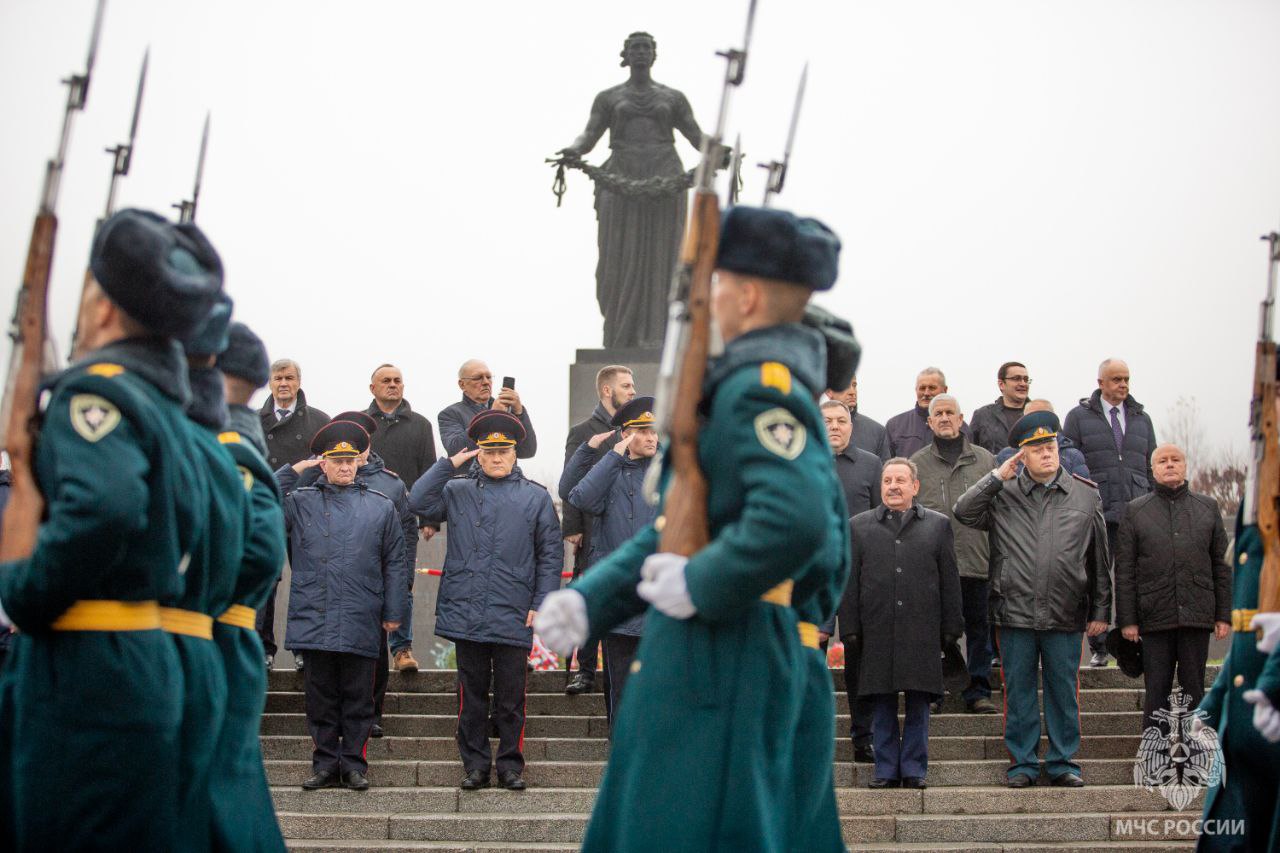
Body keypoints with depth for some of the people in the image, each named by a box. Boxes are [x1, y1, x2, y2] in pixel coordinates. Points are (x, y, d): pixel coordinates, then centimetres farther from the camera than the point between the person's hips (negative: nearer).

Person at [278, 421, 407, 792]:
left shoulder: (381, 506, 9)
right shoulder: (301, 502, 8)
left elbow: (394, 563, 9)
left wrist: (393, 613, 4)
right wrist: (291, 471, -3)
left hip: (361, 623, 0)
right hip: (315, 619, 0)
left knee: (358, 698, 4)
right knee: (321, 698, 6)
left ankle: (354, 764, 12)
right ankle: (325, 764, 14)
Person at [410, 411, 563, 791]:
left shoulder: (536, 498, 6)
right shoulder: (458, 492, 10)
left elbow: (551, 556, 5)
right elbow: (419, 501, -5)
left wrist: (540, 604, -2)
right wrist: (450, 463, -3)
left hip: (513, 618, -1)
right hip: (465, 613, 1)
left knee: (510, 698, 4)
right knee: (471, 695, 8)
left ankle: (511, 764, 13)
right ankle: (475, 764, 16)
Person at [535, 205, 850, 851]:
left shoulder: (760, 387, -12)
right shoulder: (774, 393, 20)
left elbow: (796, 521, -29)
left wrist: (700, 586, -16)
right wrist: (590, 600, 10)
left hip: (726, 666, -10)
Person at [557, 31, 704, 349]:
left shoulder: (673, 98, 17)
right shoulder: (608, 98, 15)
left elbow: (698, 137, 9)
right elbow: (588, 138, 4)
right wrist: (573, 151, -20)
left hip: (665, 181, 0)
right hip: (622, 182, 0)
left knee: (659, 261, -6)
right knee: (620, 262, -6)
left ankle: (654, 339, -7)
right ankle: (620, 339, 8)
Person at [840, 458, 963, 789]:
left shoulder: (938, 525, 9)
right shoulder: (858, 526, 9)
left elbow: (950, 582, 8)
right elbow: (849, 584, 7)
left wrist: (950, 628, 3)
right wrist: (850, 630, 0)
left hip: (922, 634, 0)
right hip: (877, 634, 0)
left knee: (918, 704, 2)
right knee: (882, 706, 4)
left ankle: (914, 769, 11)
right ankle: (886, 770, 11)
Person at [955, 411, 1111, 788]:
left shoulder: (1086, 495, 6)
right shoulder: (1003, 495, 5)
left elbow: (1100, 561, 10)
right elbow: (964, 512, -8)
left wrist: (1100, 612, 8)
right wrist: (998, 477, -9)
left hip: (1066, 616, 0)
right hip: (1016, 614, 0)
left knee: (1064, 692, 7)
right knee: (1019, 692, 6)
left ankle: (1063, 763, 18)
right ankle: (1022, 763, 16)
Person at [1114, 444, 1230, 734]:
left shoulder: (1208, 507, 11)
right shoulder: (1135, 511, 7)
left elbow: (1222, 565, 11)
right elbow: (1124, 572, 4)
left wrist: (1224, 615, 4)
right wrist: (1127, 620, -3)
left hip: (1197, 616, 1)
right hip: (1155, 620, -1)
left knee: (1194, 688, 5)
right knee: (1157, 691, 1)